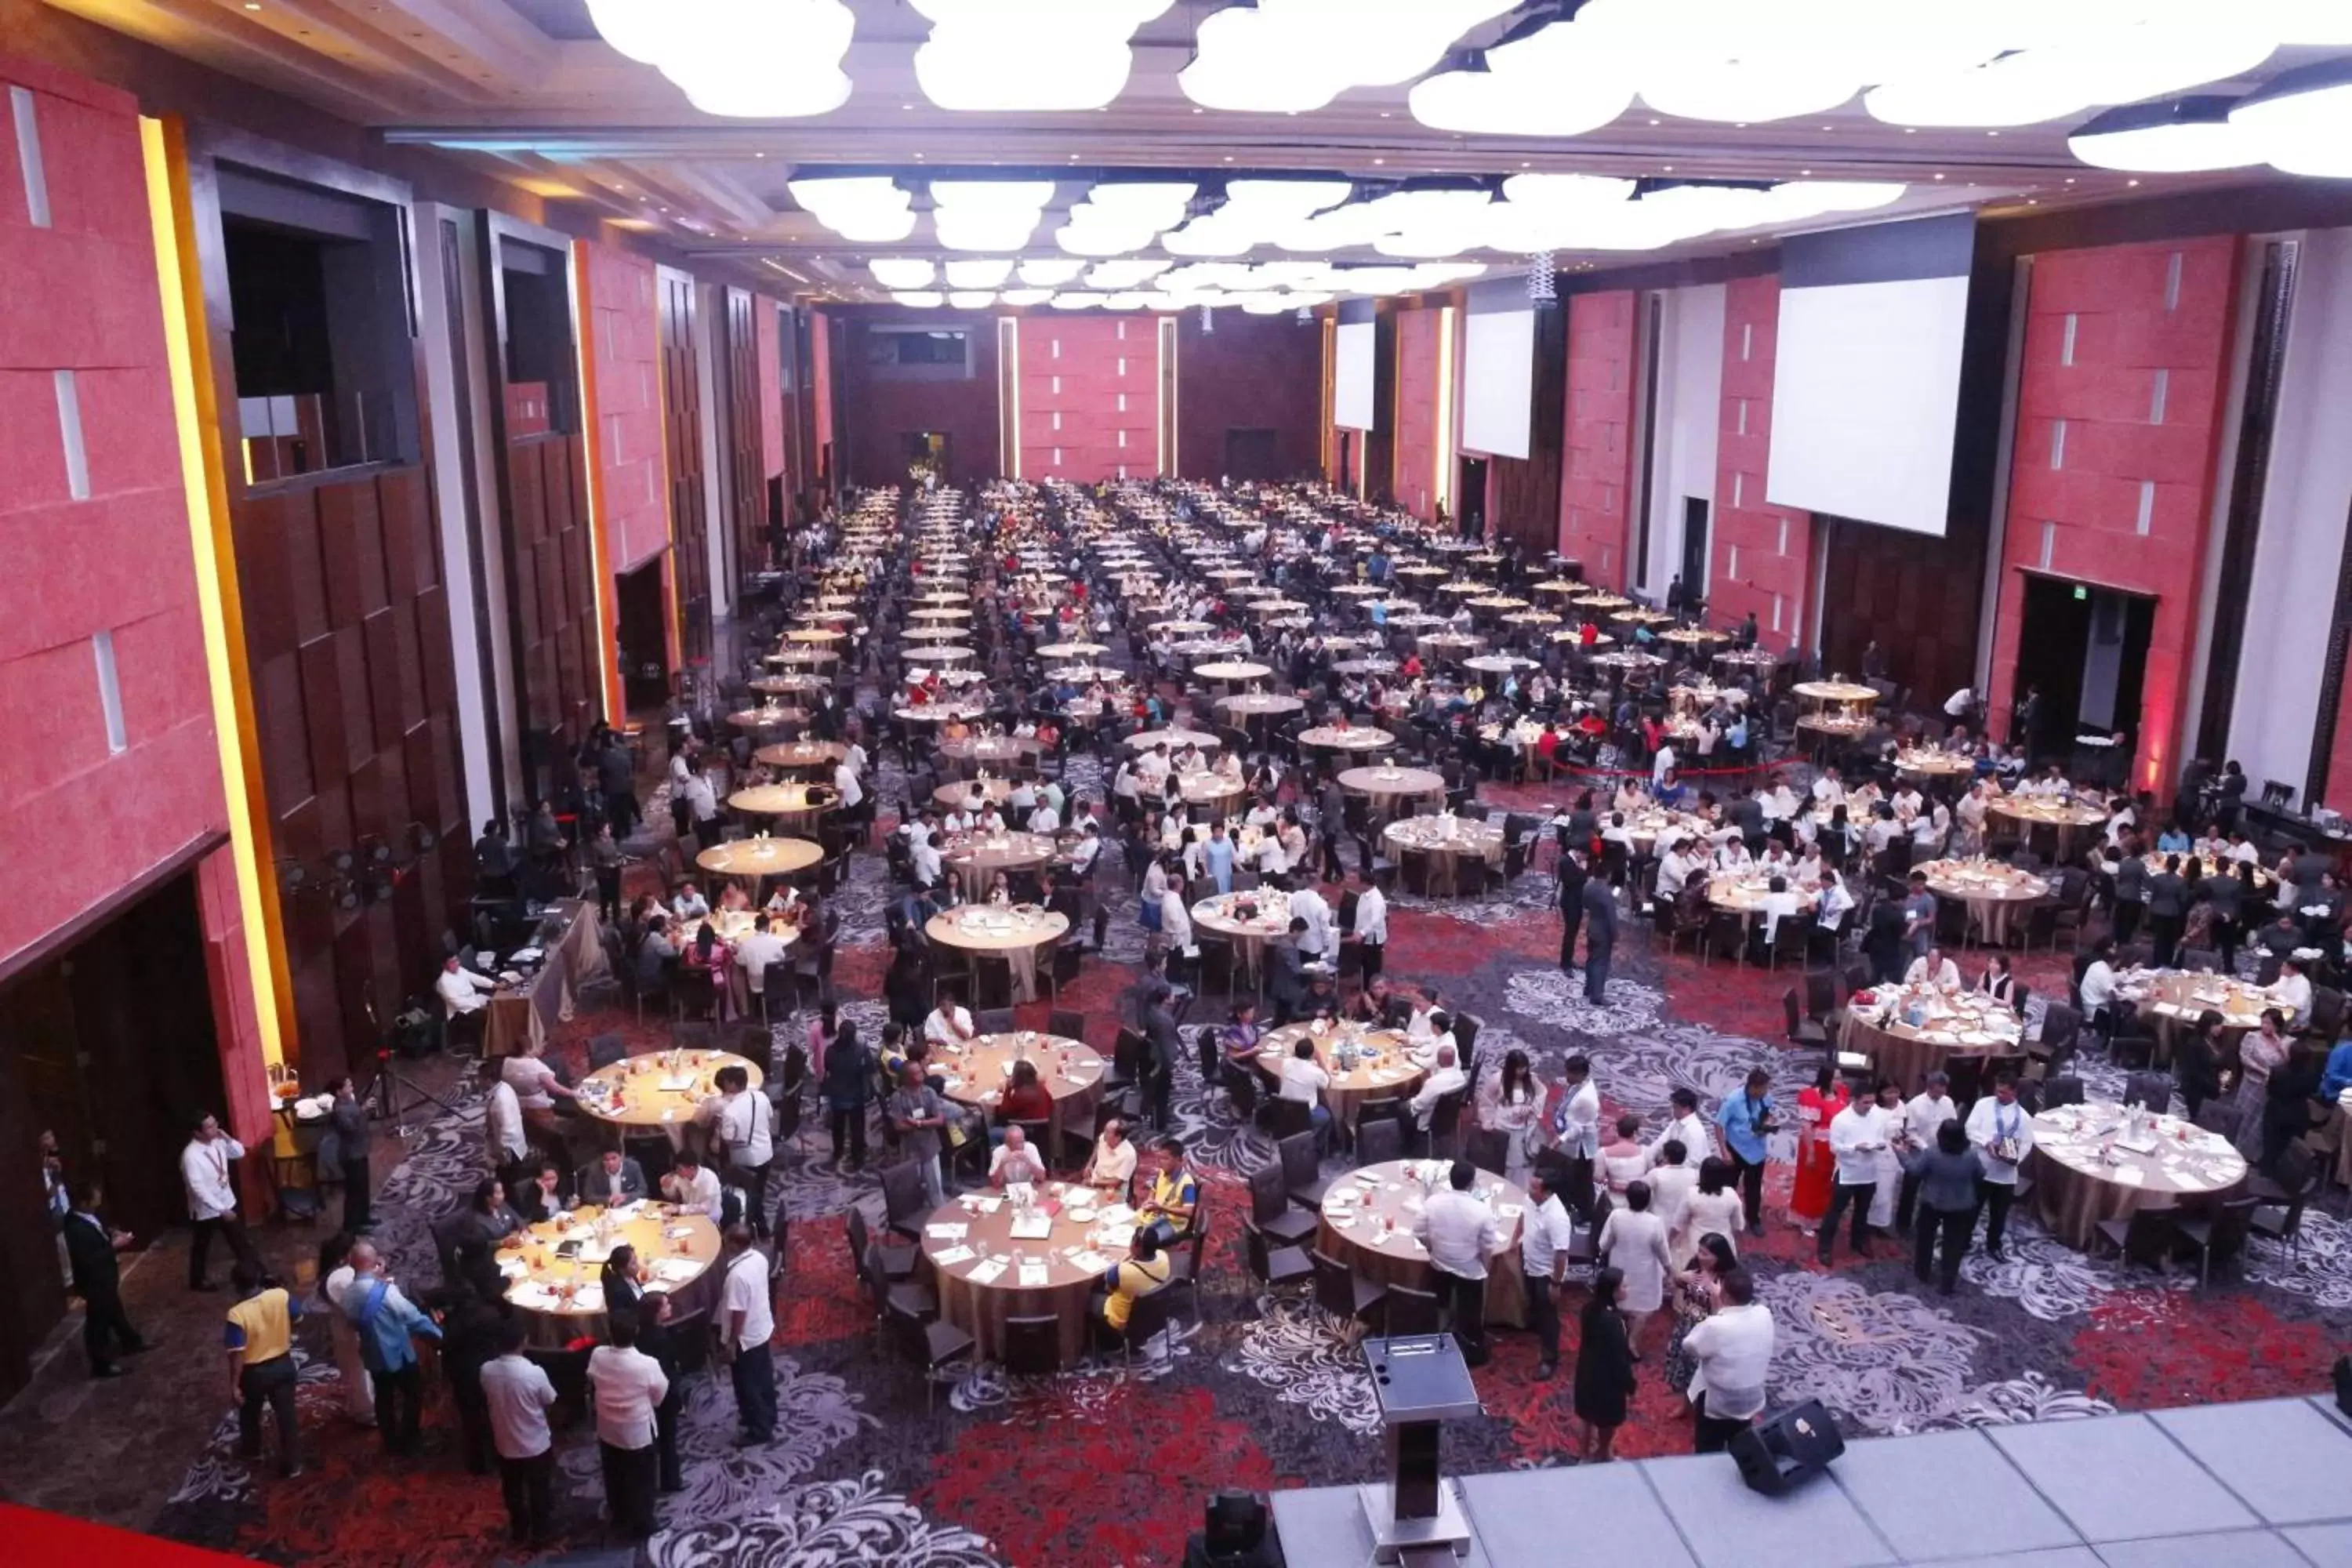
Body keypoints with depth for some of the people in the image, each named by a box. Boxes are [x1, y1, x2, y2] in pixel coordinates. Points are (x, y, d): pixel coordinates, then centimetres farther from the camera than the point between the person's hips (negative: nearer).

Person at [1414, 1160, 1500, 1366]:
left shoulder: (1433, 1201, -18)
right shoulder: (1482, 1210, -26)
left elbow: (1419, 1233, -8)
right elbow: (1489, 1246, -16)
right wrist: (1483, 1263, 5)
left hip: (1439, 1266, 3)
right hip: (1470, 1270, -2)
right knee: (1470, 1314, 20)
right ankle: (1473, 1352, 37)